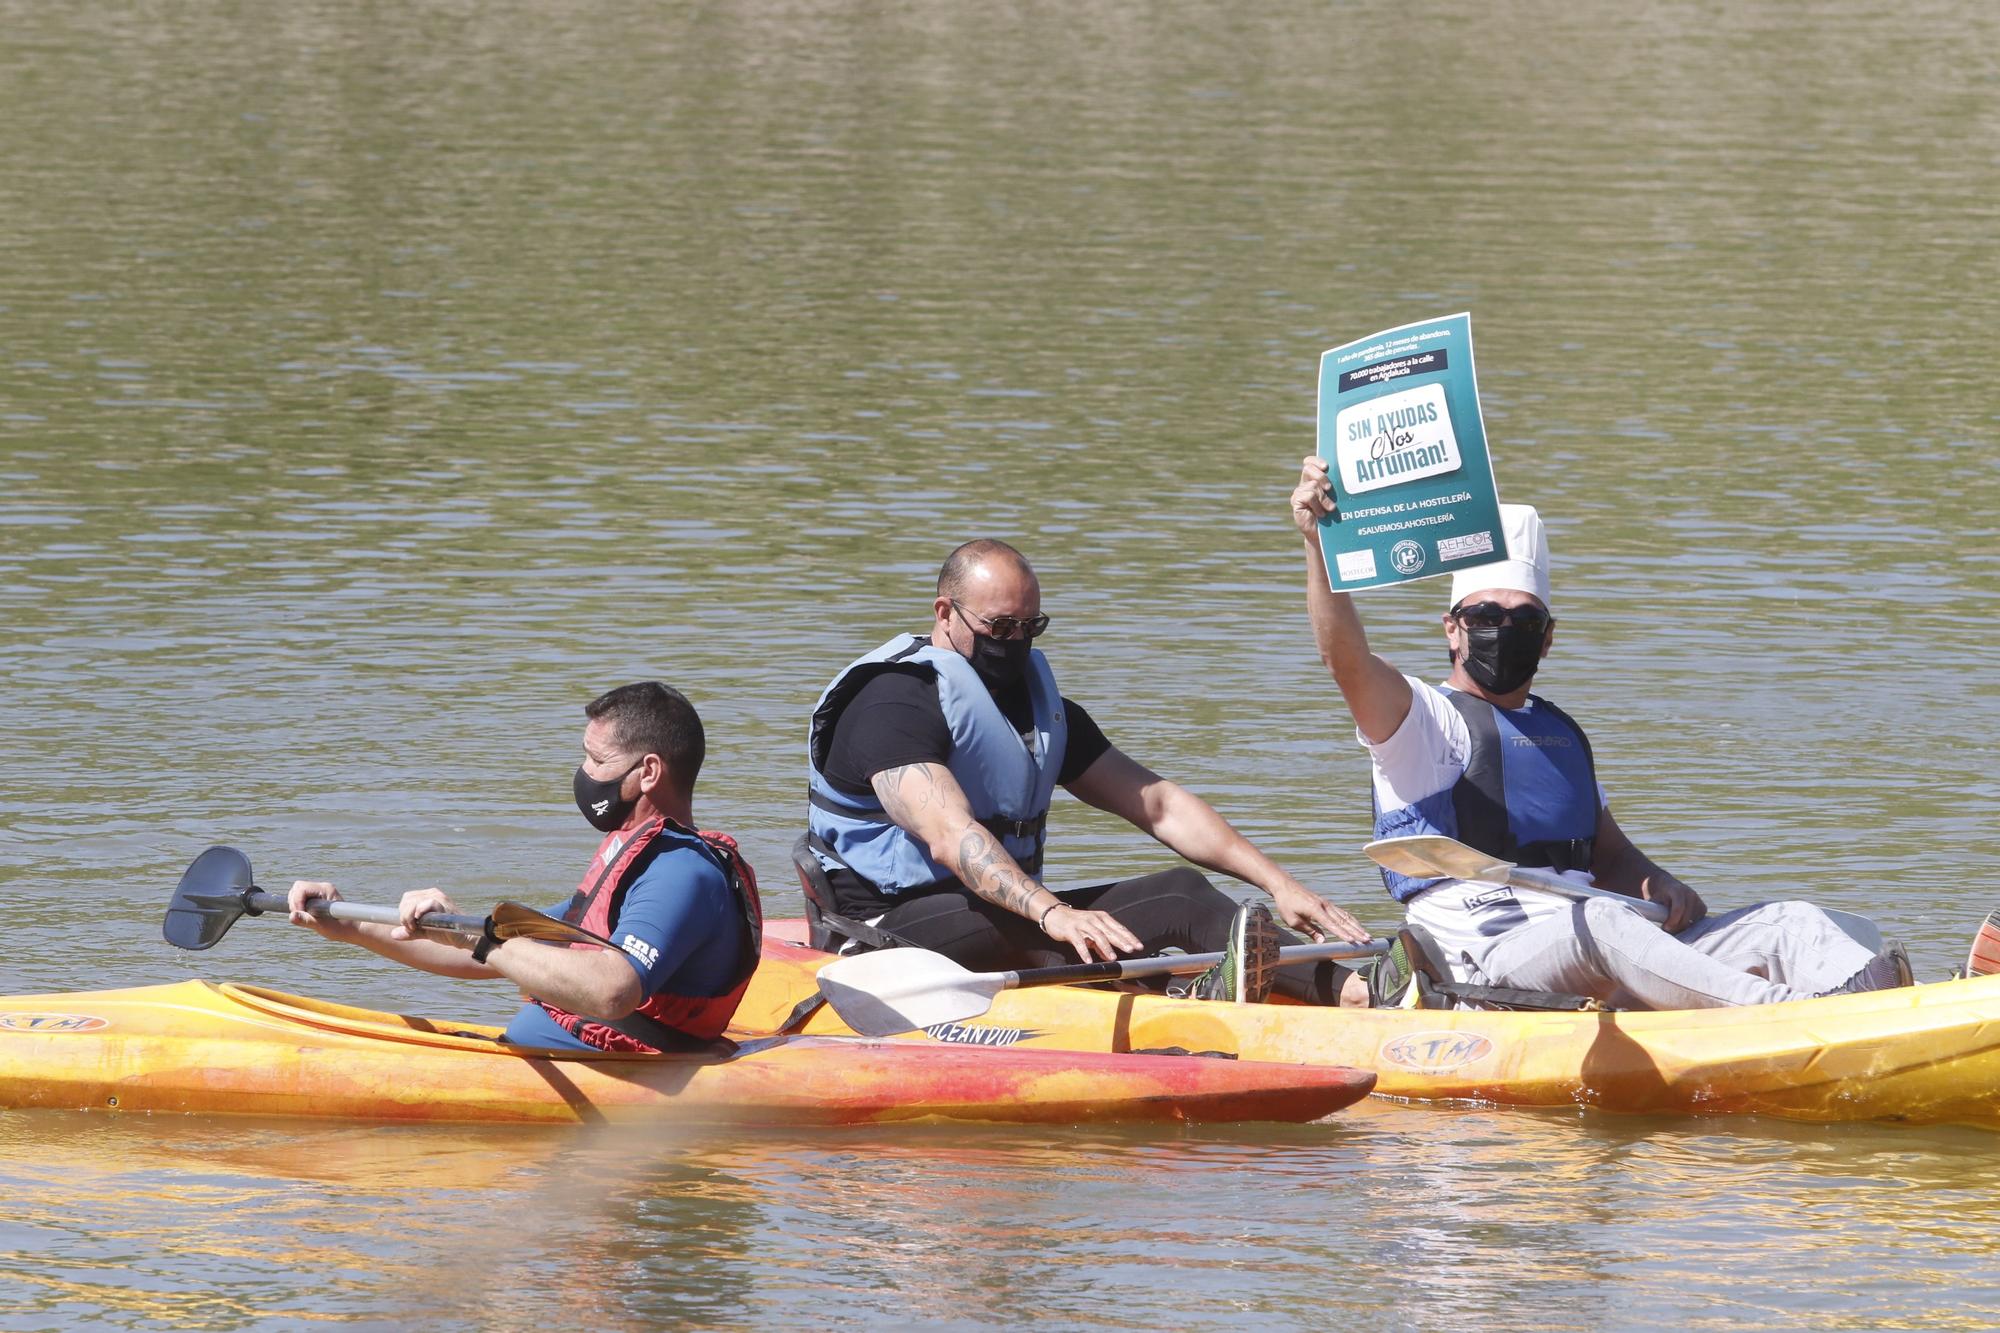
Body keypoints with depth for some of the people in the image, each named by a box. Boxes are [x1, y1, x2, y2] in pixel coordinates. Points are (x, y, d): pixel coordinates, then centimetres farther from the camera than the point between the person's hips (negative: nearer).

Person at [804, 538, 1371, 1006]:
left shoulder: (1042, 705, 17)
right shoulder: (894, 703, -12)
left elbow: (1157, 803, 12)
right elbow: (948, 835, -29)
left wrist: (1277, 883, 0)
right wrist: (1051, 913, -44)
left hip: (1013, 915, 7)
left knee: (1180, 892, -15)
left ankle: (1353, 988, -36)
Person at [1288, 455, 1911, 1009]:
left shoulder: (1562, 734, 27)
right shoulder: (1424, 718, 3)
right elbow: (1347, 660, -16)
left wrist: (1661, 888, 6)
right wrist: (1318, 544, -31)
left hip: (1602, 971, 8)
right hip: (1485, 971, -8)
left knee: (1788, 923, -9)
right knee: (1597, 923, -39)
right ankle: (1793, 1014, -57)